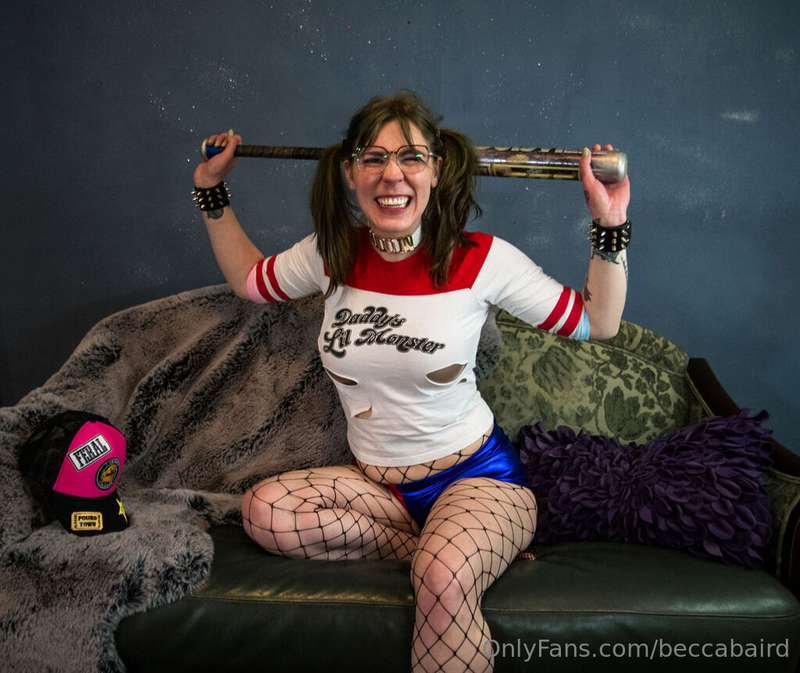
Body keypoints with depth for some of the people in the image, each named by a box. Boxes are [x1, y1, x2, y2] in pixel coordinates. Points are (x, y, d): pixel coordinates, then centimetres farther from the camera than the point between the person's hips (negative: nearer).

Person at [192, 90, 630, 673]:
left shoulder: (481, 259, -13)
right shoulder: (330, 254, -2)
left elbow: (597, 324, -2)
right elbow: (249, 279, 18)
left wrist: (611, 225, -13)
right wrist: (212, 193, 15)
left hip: (475, 476, -5)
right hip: (376, 481, 6)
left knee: (443, 579, -38)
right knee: (265, 510, -23)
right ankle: (445, 550, -10)